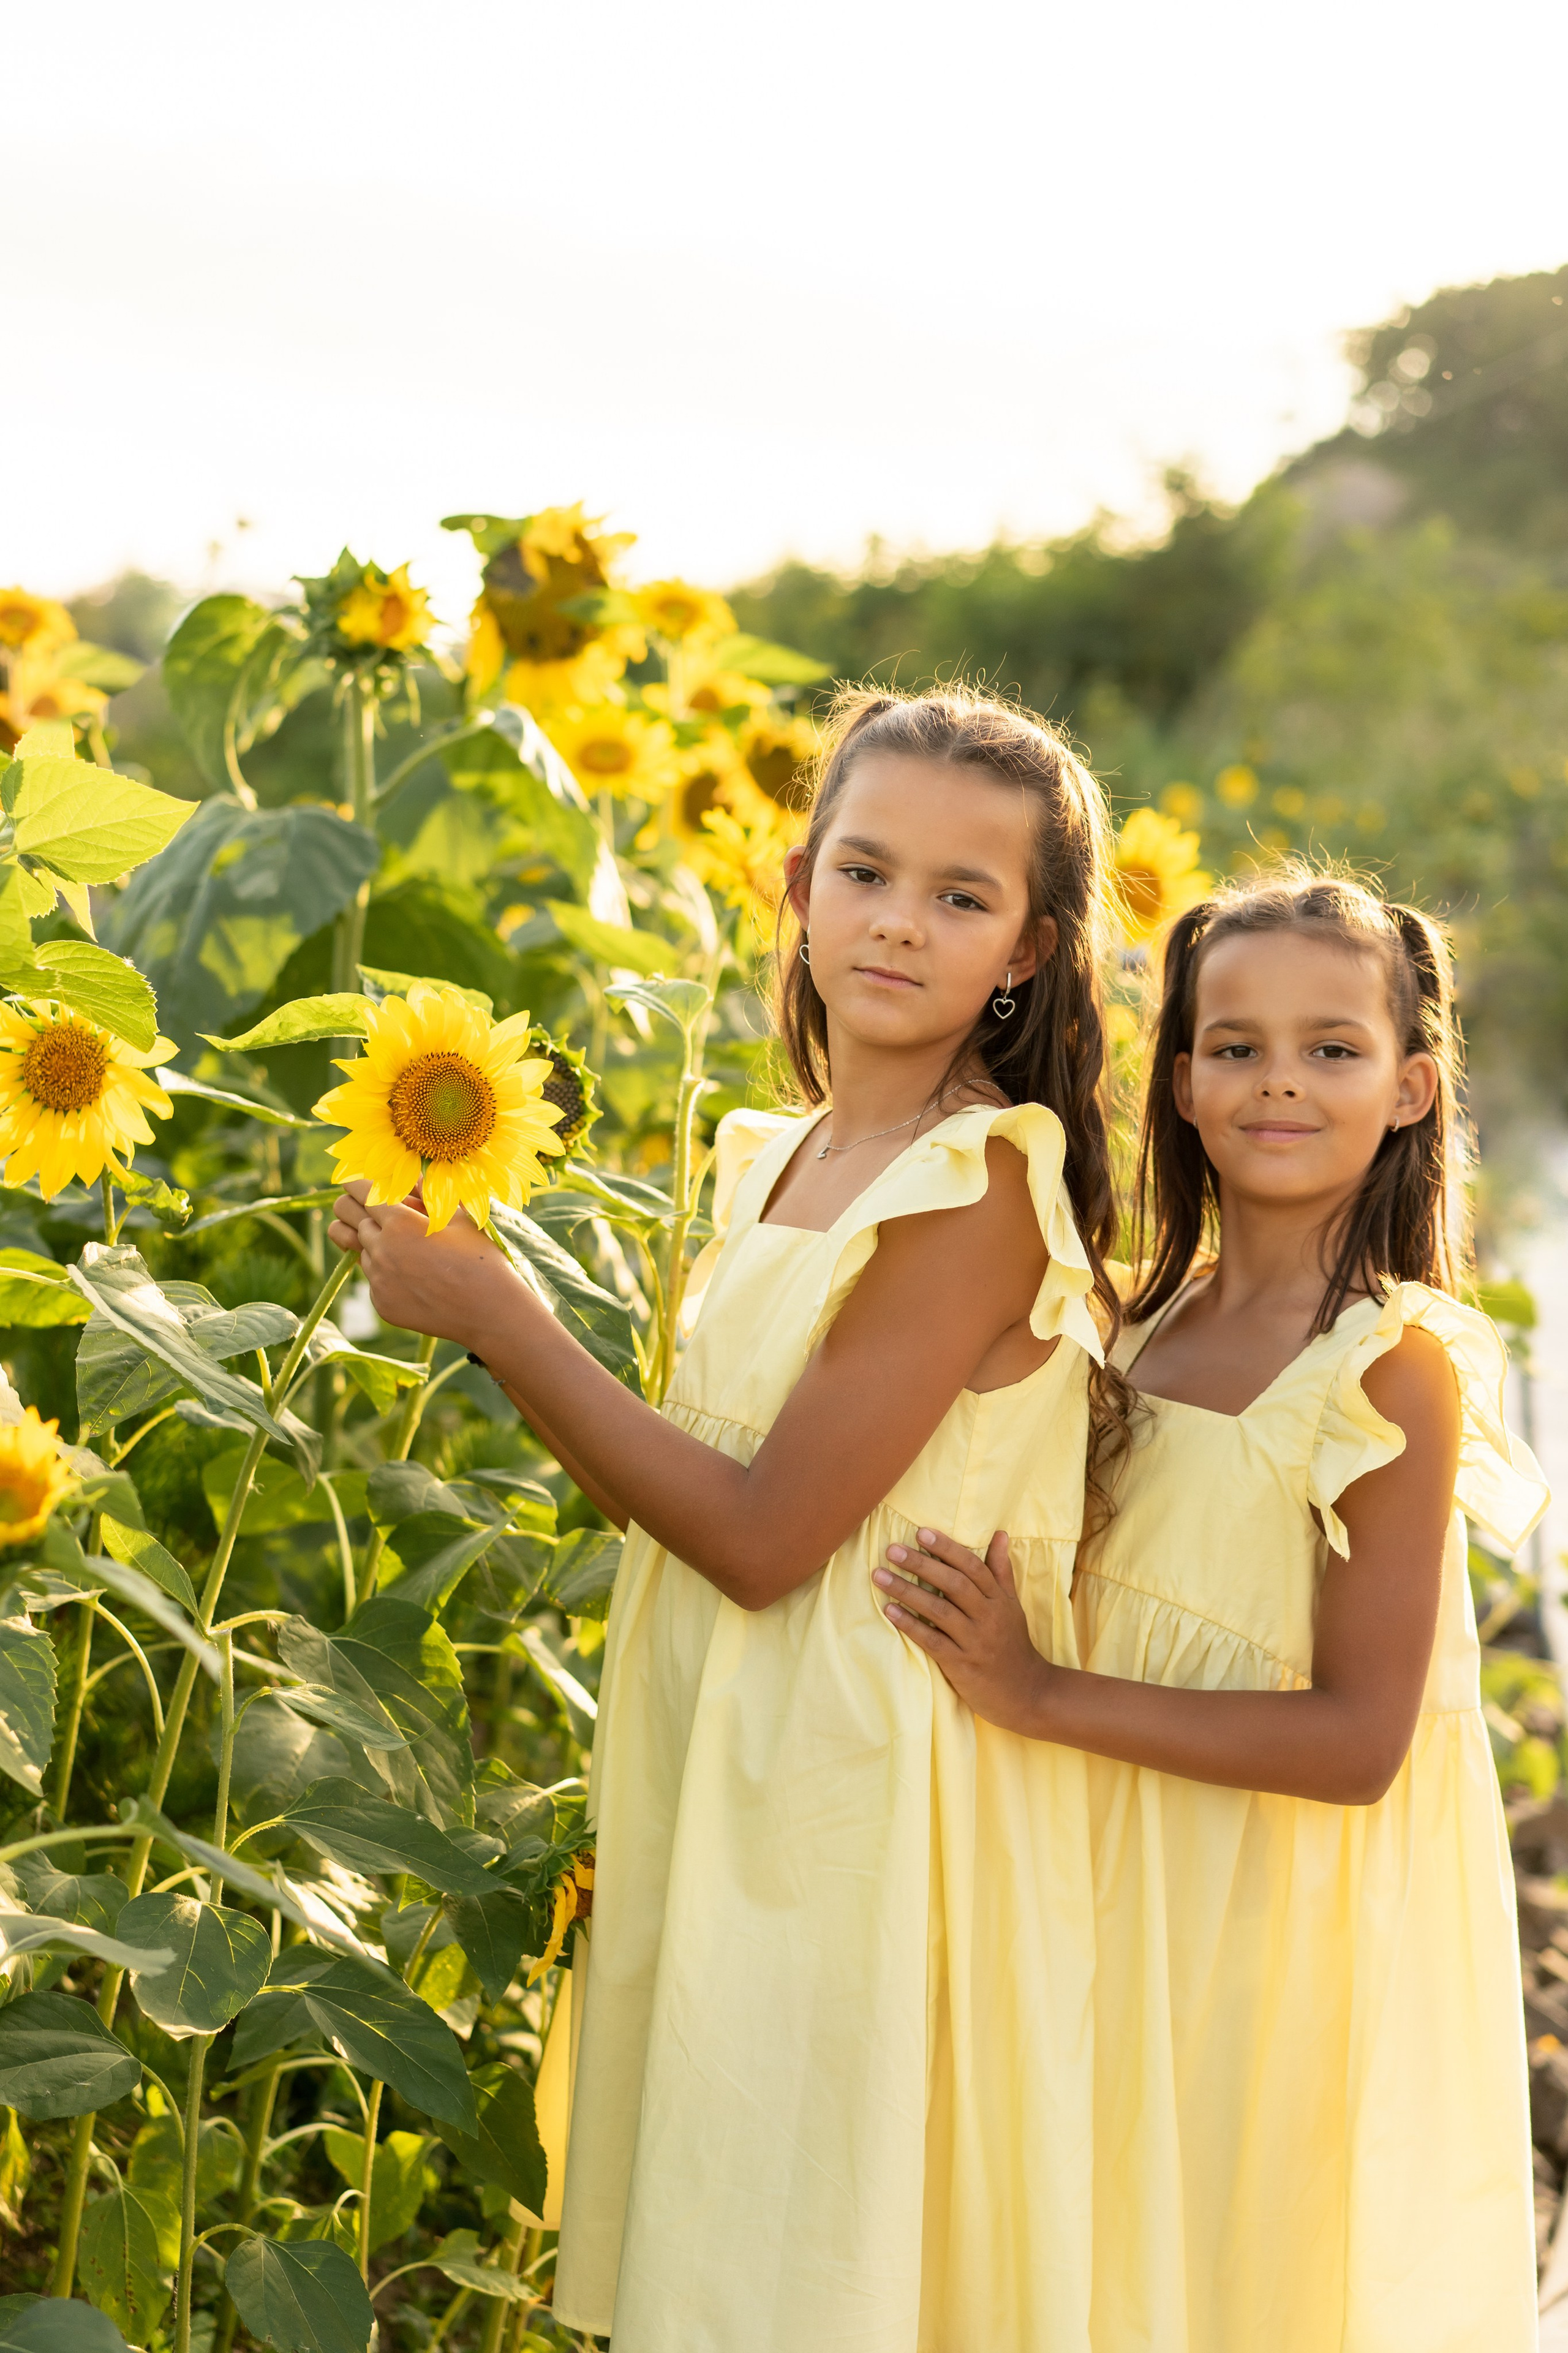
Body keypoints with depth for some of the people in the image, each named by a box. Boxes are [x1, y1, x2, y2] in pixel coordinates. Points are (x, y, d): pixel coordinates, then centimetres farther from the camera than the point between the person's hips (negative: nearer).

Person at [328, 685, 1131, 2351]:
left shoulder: (982, 1185, -17)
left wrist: (500, 1317, -15)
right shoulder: (775, 1164, 8)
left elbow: (766, 1537, -19)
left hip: (872, 1805, -8)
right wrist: (475, 1318, 3)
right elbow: (696, 1486, 10)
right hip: (725, 1773, 8)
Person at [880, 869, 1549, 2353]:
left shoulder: (1395, 1366, -15)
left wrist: (1039, 1694, -22)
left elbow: (1359, 1741, -19)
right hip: (1132, 1891, 6)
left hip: (1295, 1923, -6)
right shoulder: (1149, 1327, 5)